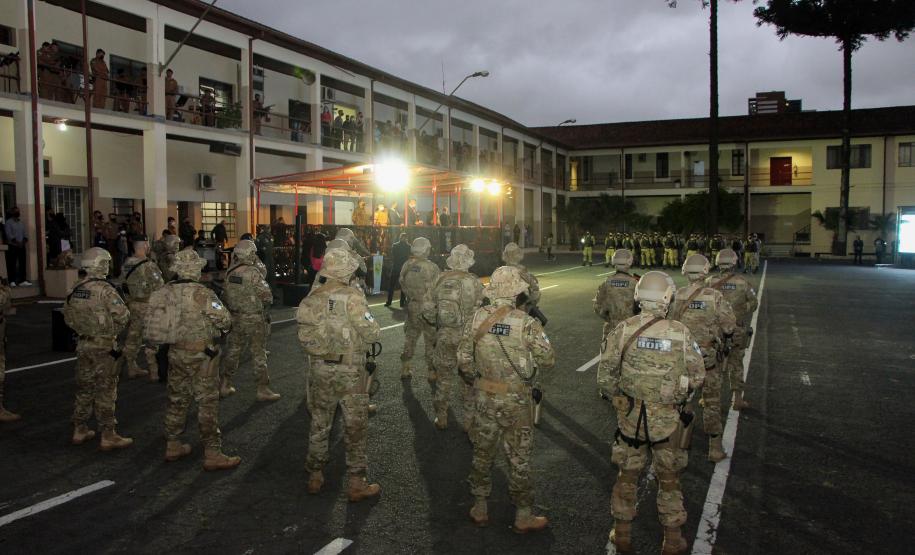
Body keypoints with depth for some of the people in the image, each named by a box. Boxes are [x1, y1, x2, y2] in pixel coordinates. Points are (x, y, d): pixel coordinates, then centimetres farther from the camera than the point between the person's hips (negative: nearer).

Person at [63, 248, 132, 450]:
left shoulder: (75, 290, 4)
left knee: (84, 388, 17)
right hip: (104, 346, -7)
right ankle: (108, 436, 6)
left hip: (83, 344, 7)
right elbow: (123, 315, -20)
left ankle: (79, 431, 27)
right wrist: (113, 330, -2)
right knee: (105, 392, 0)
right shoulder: (105, 289, -17)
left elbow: (68, 316, 13)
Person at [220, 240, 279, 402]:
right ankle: (263, 389, 9)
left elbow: (225, 295, 8)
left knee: (233, 350, 17)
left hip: (235, 318, 6)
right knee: (259, 353, 3)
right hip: (253, 320, -6)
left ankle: (224, 386, 23)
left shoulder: (230, 272, 1)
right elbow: (267, 295, -15)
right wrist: (266, 306, 7)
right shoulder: (253, 273, -18)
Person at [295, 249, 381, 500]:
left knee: (319, 423, 18)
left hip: (320, 369, 5)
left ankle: (315, 477, 29)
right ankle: (357, 484, 15)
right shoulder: (352, 297, -17)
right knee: (355, 426, 7)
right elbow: (371, 334, -16)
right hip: (350, 371, -5)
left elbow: (305, 336, 3)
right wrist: (376, 330, 6)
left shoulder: (311, 300, -1)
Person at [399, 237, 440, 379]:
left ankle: (405, 370, 25)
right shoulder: (431, 267, -18)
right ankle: (432, 373, 14)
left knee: (410, 337, 18)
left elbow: (402, 286, 5)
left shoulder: (406, 266, -4)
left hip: (412, 308, 5)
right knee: (431, 341, 7)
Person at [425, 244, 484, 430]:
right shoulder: (474, 282, -11)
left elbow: (430, 312, 1)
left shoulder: (440, 281, -3)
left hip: (445, 338, 3)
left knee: (443, 379, 16)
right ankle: (469, 420, 18)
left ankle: (441, 419, 26)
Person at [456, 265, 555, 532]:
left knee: (482, 452, 18)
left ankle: (479, 509, 31)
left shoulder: (477, 318, -7)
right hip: (516, 400, -3)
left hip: (484, 397, 3)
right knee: (518, 458, 11)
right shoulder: (526, 323, -19)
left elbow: (463, 358, -1)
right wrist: (538, 333, 6)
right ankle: (523, 517, 24)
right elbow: (547, 360, -12)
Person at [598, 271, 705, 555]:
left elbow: (605, 373, -9)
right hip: (668, 418, 0)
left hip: (630, 415, 1)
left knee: (627, 474, 17)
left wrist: (615, 398, 9)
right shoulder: (680, 332, -13)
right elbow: (698, 375, -4)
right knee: (668, 478, 16)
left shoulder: (624, 329, -13)